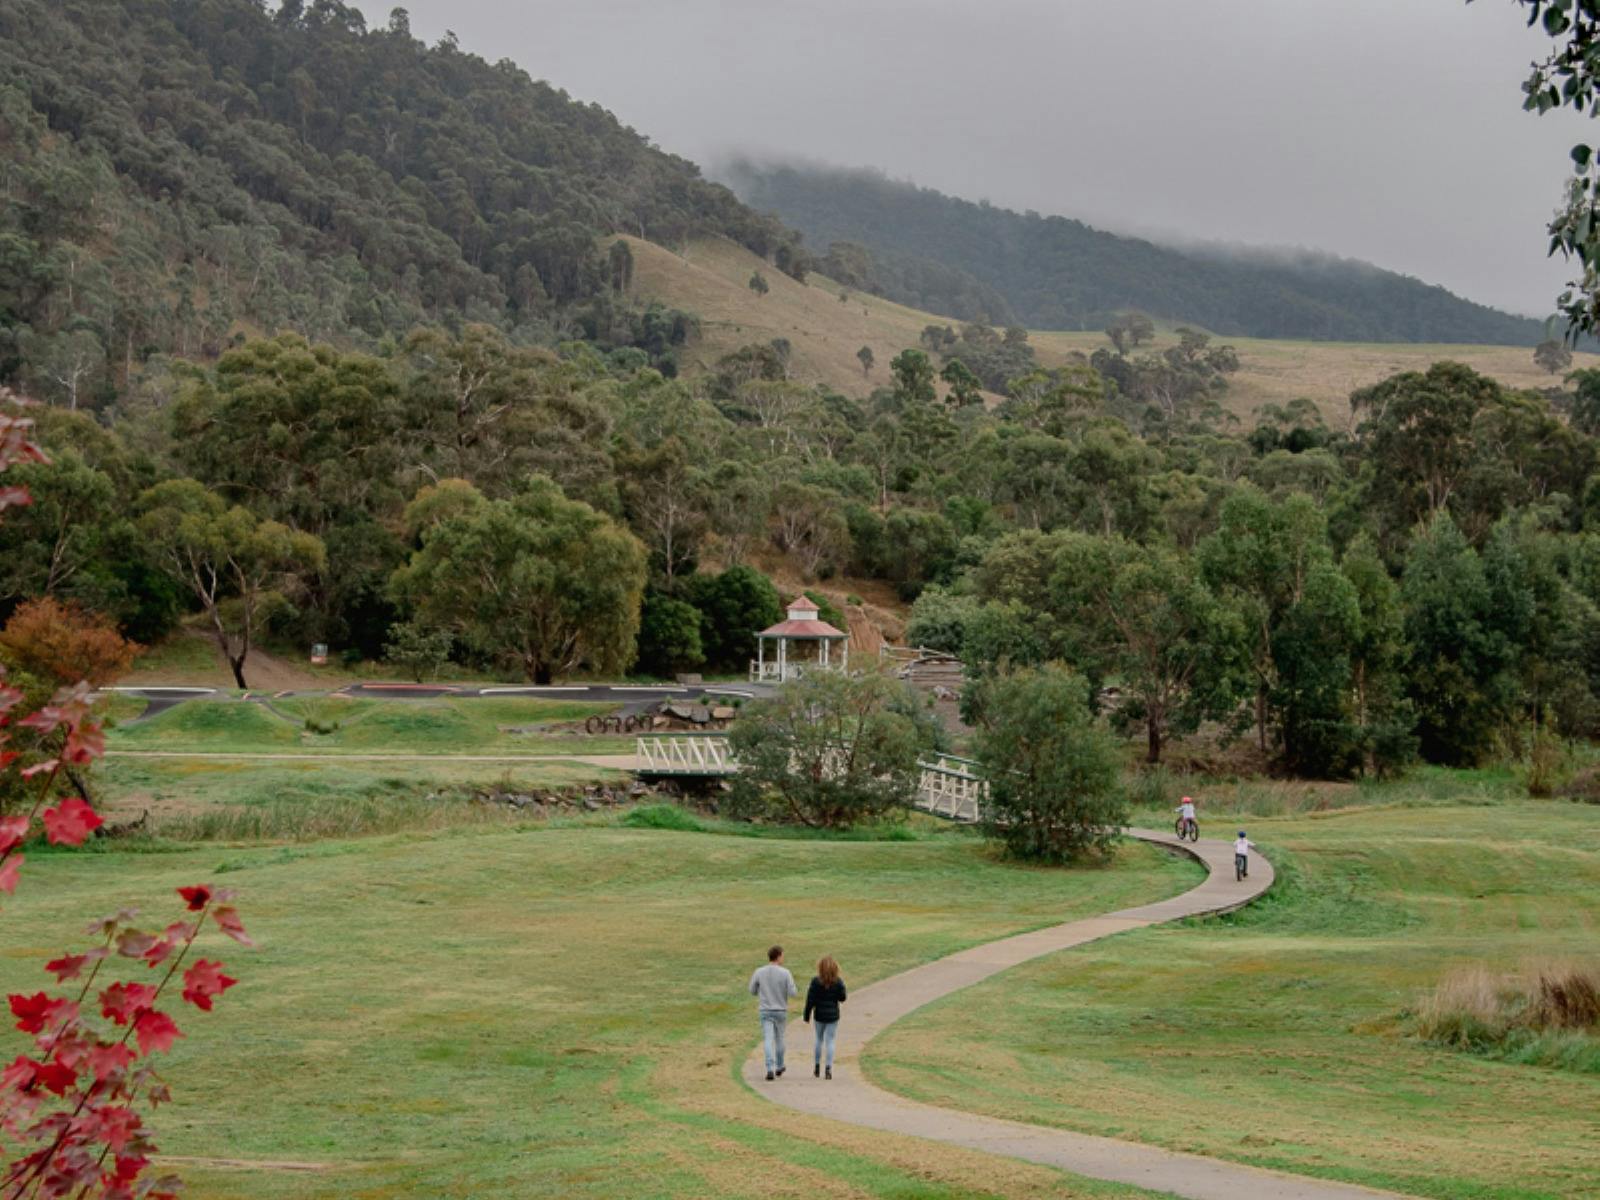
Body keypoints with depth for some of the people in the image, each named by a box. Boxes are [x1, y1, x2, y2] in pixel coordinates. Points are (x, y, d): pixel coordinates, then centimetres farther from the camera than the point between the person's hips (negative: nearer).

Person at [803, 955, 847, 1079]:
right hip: (833, 1015, 0)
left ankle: (817, 1067, 23)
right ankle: (829, 1067, -6)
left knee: (819, 1040, 18)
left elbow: (810, 1000, -9)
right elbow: (842, 998, -4)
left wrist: (806, 1016, -1)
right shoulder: (838, 982, -9)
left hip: (819, 1015, 0)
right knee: (830, 1041, 4)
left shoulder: (816, 982, -11)